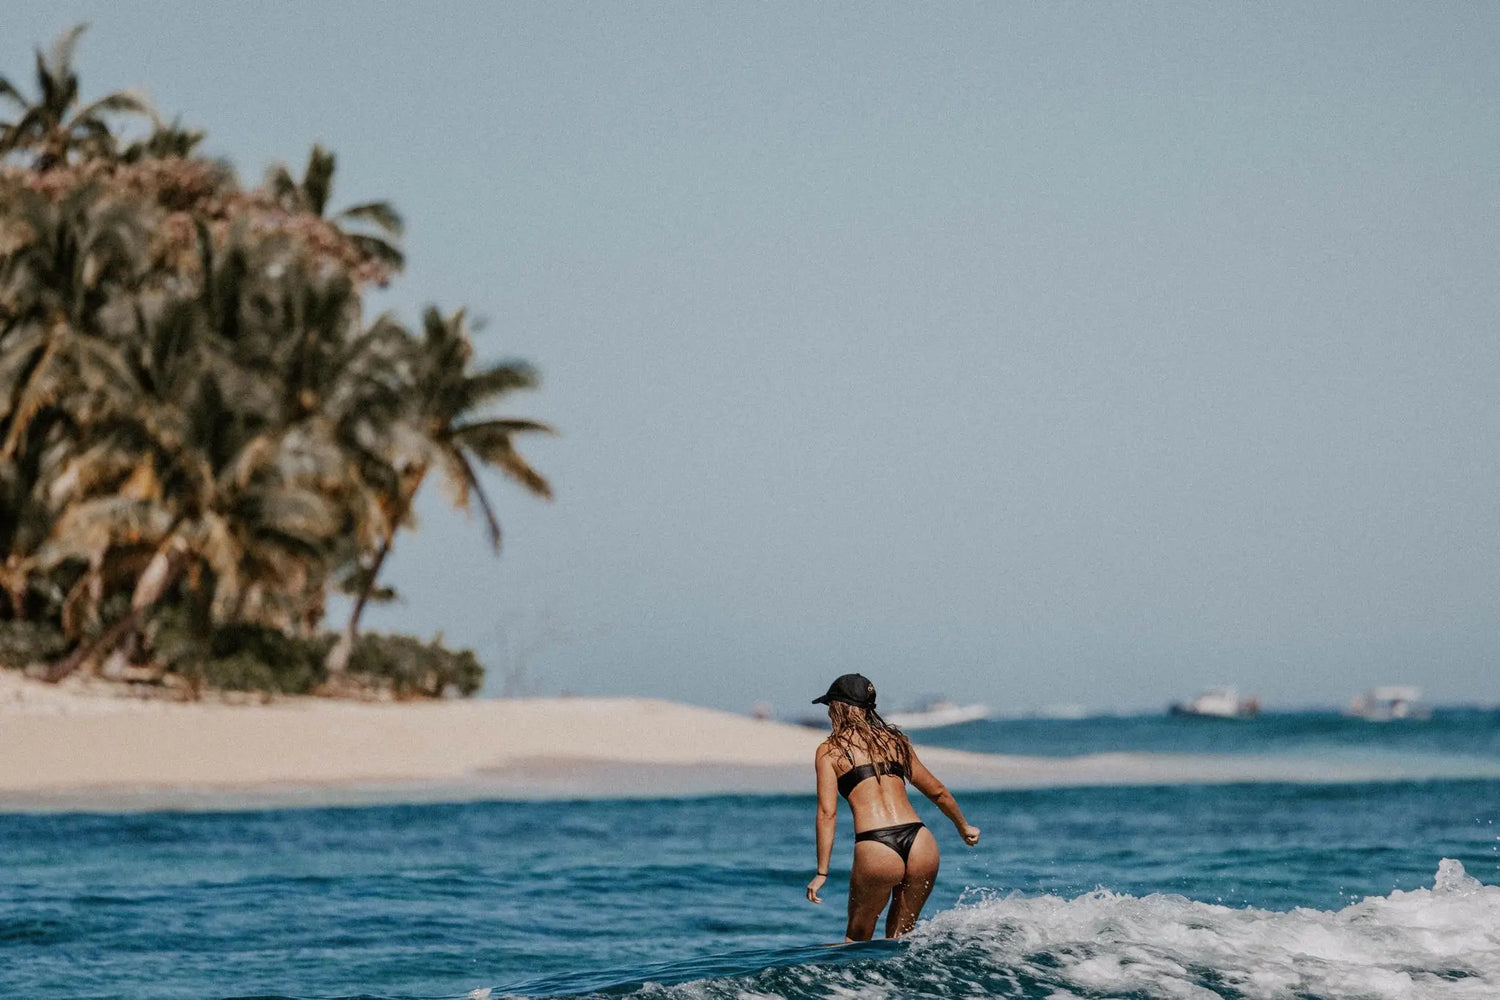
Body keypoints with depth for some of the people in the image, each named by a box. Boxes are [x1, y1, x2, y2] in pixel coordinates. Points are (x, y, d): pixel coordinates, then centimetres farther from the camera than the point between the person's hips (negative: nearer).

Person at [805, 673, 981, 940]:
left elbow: (827, 812, -2)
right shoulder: (894, 741, 21)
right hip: (919, 841, 4)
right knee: (899, 936, 20)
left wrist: (822, 873, -2)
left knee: (857, 938, 14)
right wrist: (964, 827, 45)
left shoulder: (829, 750, 8)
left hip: (876, 850, -4)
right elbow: (938, 792, 29)